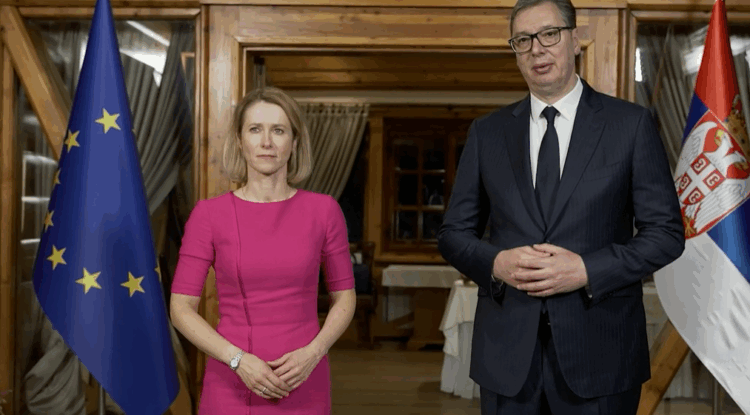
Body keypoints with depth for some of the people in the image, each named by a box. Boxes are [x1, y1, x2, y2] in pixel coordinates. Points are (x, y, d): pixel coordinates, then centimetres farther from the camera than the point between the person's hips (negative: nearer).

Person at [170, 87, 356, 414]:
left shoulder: (323, 210, -2)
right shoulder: (209, 214, -4)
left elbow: (344, 296, 5)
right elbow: (181, 307, -3)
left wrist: (312, 353, -10)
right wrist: (239, 360, -14)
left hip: (302, 387, 1)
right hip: (231, 386, 0)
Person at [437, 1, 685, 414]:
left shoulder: (631, 124, 0)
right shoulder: (486, 132, 6)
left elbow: (666, 232, -1)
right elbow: (453, 233, 8)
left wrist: (587, 270, -14)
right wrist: (496, 263, -12)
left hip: (599, 352, -1)